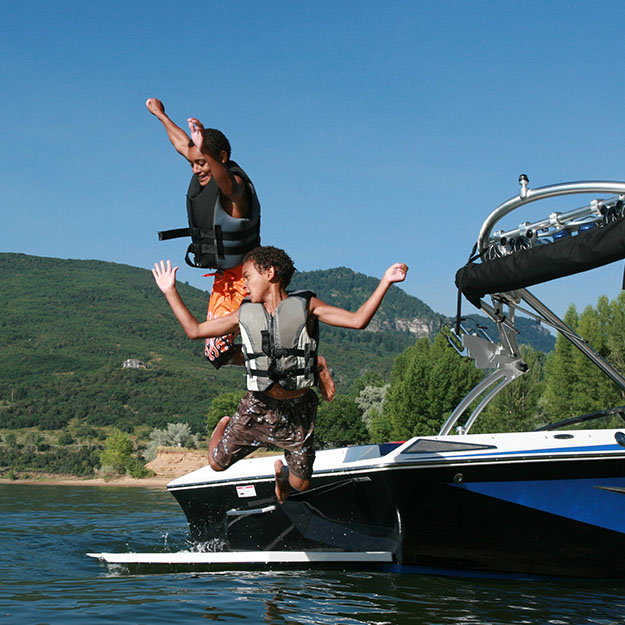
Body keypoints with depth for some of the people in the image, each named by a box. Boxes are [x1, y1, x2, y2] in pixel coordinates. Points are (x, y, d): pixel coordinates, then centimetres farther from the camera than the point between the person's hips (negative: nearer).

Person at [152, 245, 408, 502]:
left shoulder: (305, 305, -3)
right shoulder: (245, 314, 4)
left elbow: (357, 320, -10)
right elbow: (194, 330, 11)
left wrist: (385, 282, -17)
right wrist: (170, 291, 9)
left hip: (298, 411, -1)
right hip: (257, 408, 2)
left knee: (300, 485, 9)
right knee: (218, 463, 9)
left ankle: (281, 473, 46)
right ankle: (224, 427, 42)